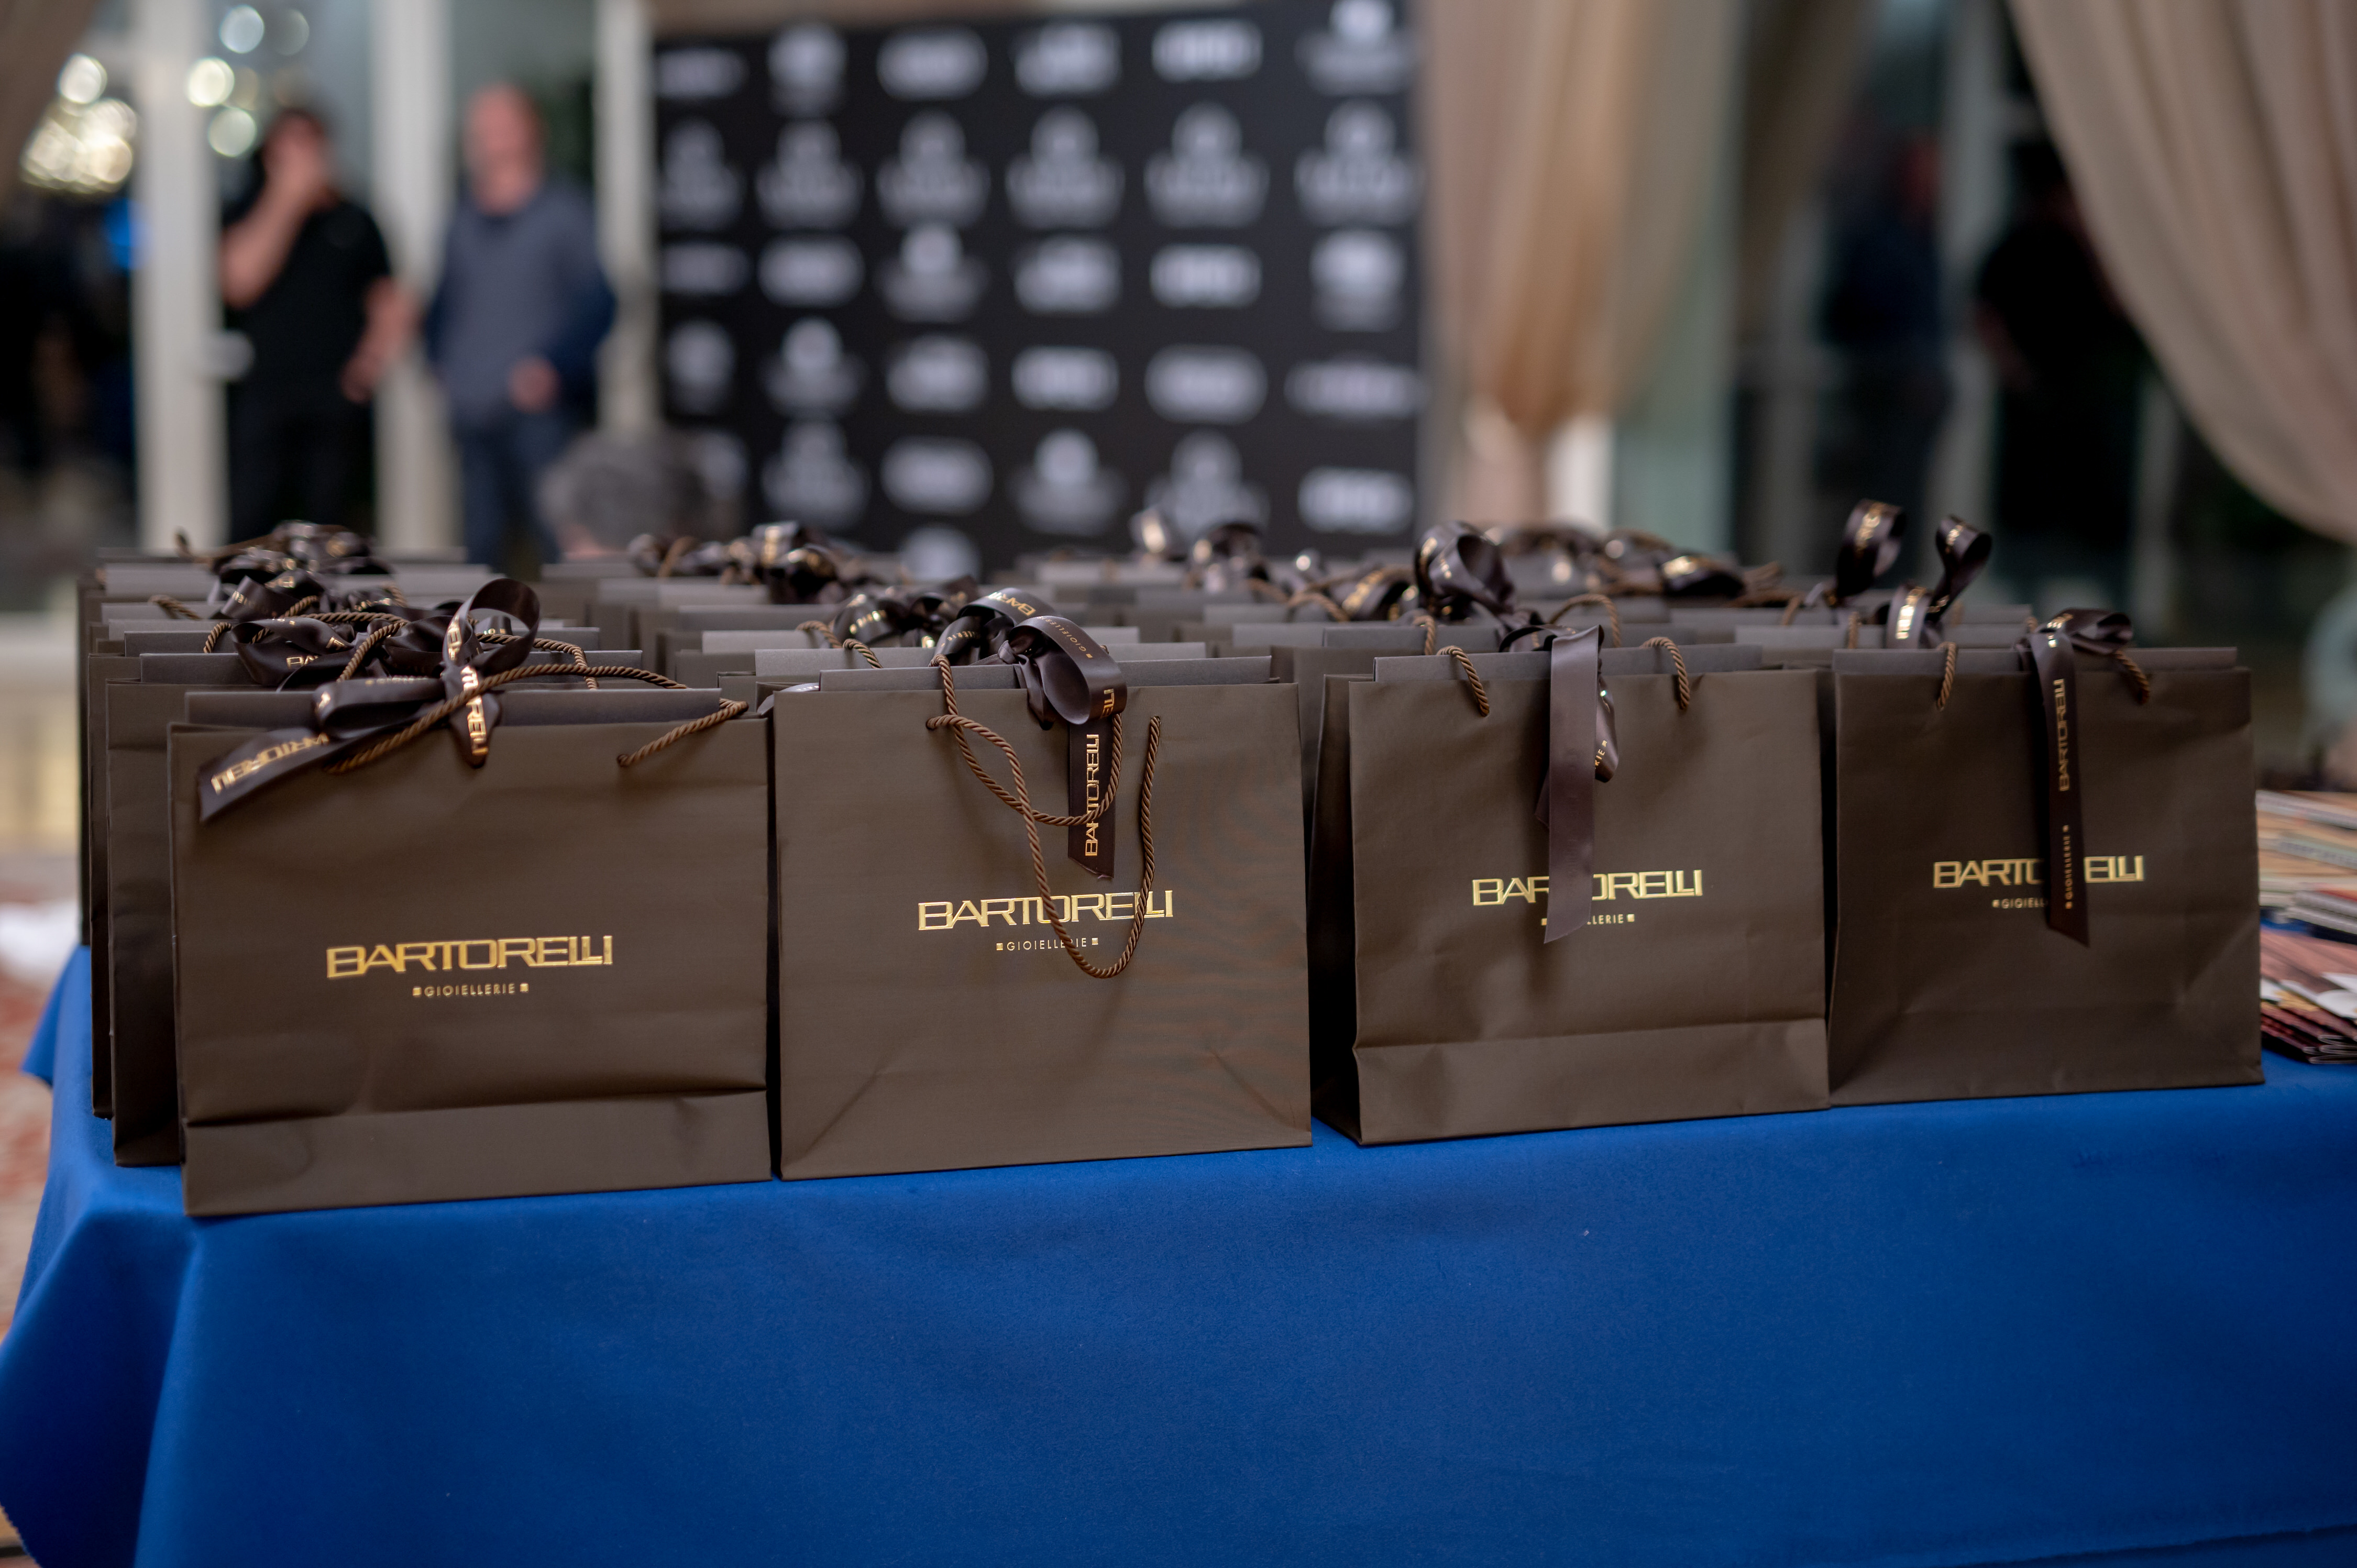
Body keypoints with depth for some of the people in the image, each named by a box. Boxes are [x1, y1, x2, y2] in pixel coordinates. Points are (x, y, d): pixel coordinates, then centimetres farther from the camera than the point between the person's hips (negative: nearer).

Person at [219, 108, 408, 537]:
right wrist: (287, 203, -7)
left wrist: (371, 358, -3)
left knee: (327, 519, 0)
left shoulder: (354, 220, 13)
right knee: (250, 521, -8)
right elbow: (239, 283, -9)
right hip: (263, 387, -1)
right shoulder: (247, 215, 8)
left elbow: (391, 303, 15)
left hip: (336, 396, 1)